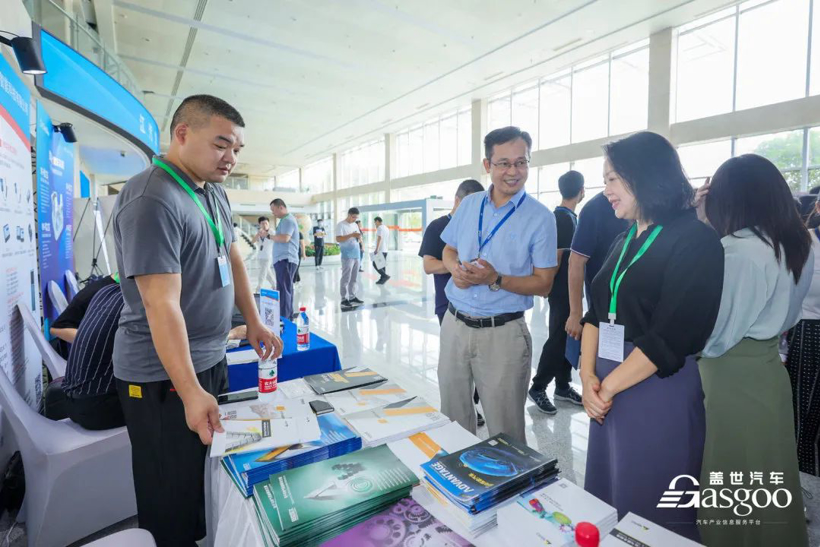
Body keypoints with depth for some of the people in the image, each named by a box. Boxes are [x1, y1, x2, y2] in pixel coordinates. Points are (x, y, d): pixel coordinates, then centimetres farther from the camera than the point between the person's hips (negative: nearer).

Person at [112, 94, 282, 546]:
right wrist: (190, 392, -28)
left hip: (212, 358, 9)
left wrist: (254, 321, 9)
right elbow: (162, 305, -27)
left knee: (210, 472, 25)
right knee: (173, 493, 11)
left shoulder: (213, 192, 7)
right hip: (164, 374, -9)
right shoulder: (152, 201, -22)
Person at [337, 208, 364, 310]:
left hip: (357, 255, 7)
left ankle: (352, 296, 19)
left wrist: (359, 237, -3)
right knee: (346, 278, -6)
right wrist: (351, 235, -20)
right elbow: (338, 239, -15)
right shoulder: (341, 225, -5)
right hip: (347, 256, -7)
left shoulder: (355, 225, 16)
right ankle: (344, 299, -2)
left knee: (354, 278, 11)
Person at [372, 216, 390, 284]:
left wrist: (376, 249, -23)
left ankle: (385, 276, -14)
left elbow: (379, 238, -20)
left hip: (380, 250, -9)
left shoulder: (380, 227, -10)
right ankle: (382, 279, 10)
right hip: (385, 250, 9)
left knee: (375, 264, -5)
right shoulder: (387, 228, 17)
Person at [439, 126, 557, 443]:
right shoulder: (469, 205, 5)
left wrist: (496, 279, -22)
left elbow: (543, 284, -7)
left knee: (504, 428, 8)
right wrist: (456, 269, -8)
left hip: (502, 332, -4)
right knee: (452, 415, 18)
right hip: (454, 323, 5)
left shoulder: (540, 217, -8)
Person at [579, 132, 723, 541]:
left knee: (651, 508, 10)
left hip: (659, 391, -7)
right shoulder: (624, 242, 11)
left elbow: (671, 335, -18)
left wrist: (608, 386, -13)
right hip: (608, 388, 7)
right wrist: (588, 375, -5)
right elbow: (596, 313, 8)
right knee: (606, 497, 19)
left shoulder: (695, 241, -11)